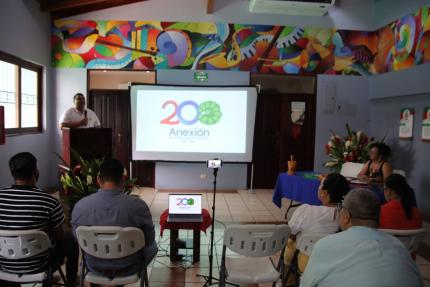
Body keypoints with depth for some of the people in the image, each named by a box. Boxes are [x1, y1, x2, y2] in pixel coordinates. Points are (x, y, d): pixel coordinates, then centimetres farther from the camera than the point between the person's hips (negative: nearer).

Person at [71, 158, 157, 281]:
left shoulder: (80, 206, -21)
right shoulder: (138, 205, -28)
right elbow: (149, 240, -13)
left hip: (95, 267, 2)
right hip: (128, 268, -2)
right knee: (152, 246, 30)